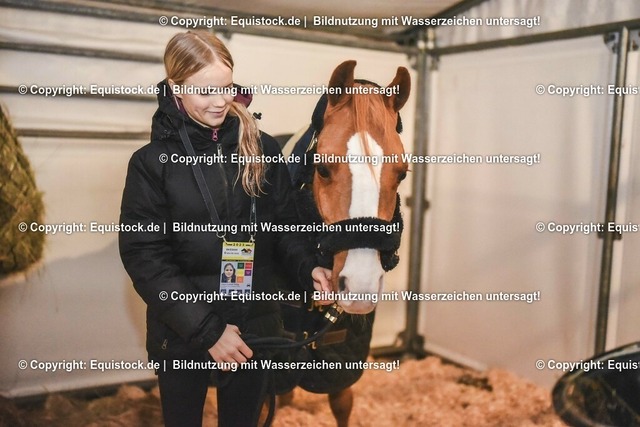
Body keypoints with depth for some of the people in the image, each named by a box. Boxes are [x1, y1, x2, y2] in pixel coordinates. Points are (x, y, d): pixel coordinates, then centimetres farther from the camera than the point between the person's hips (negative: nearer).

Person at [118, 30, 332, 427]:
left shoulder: (262, 148, -2)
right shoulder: (152, 162, -8)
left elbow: (285, 225, 4)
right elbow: (145, 258, -11)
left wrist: (308, 267, -16)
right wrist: (206, 329, -17)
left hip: (255, 325, 2)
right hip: (182, 333, -1)